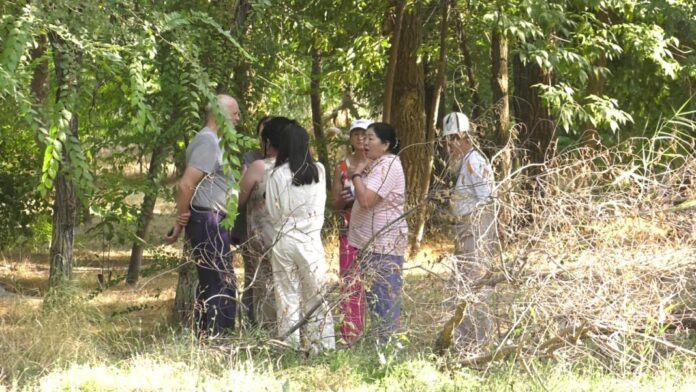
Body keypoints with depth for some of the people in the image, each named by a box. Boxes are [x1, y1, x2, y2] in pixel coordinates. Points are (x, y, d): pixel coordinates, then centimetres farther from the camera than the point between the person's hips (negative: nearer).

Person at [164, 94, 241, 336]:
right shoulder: (208, 142, -14)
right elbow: (186, 185, -21)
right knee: (223, 286, -12)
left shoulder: (212, 141, 19)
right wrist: (179, 224, -14)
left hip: (212, 223, 11)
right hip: (208, 222, -11)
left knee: (209, 286, 14)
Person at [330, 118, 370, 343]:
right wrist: (343, 200, -11)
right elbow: (333, 204, 11)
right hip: (350, 232, 2)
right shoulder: (342, 168, 9)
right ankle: (350, 337, 0)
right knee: (349, 284, -3)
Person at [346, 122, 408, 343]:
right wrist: (356, 174, 3)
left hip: (384, 245, -10)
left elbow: (366, 200, -24)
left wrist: (356, 175, -10)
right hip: (371, 242, 10)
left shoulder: (388, 166, -15)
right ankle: (381, 342, 18)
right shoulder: (376, 164, 16)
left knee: (385, 297, -8)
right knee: (373, 296, 13)